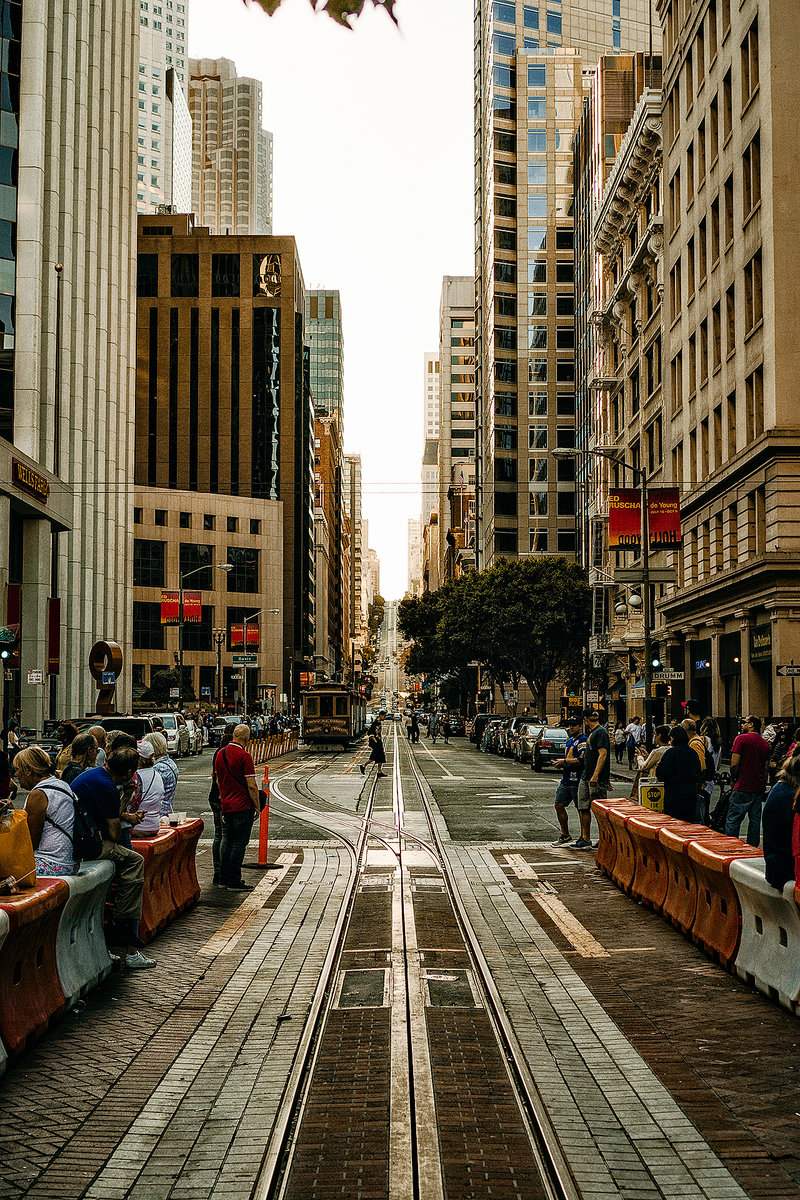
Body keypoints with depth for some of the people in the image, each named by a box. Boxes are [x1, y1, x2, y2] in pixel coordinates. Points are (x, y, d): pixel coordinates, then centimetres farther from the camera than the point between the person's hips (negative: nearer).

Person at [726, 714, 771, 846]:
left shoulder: (741, 739, -8)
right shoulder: (765, 743, 11)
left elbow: (734, 764, -14)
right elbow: (766, 767, 15)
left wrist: (734, 779, 2)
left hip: (743, 787, -6)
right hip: (759, 788, 6)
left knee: (733, 820, -3)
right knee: (755, 819, 10)